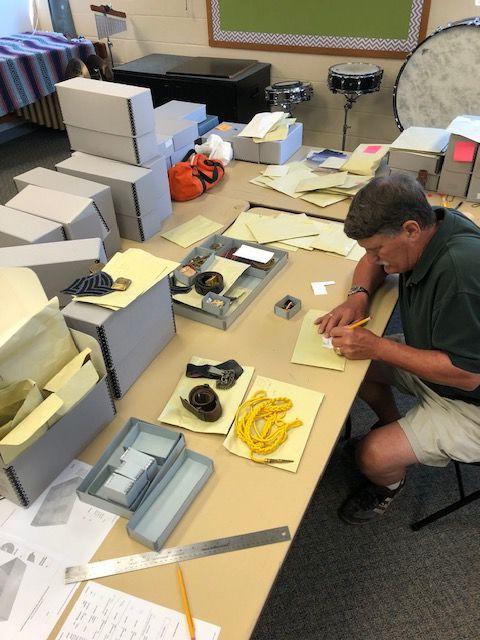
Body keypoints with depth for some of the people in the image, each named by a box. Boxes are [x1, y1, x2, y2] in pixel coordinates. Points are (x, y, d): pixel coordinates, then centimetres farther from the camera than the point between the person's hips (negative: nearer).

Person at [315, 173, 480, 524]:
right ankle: (392, 426, 26)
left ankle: (389, 483, 20)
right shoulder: (431, 221, -10)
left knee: (373, 456, -17)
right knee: (355, 360, 3)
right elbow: (372, 263, 8)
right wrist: (359, 295, -13)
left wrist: (377, 347, -28)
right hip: (438, 354, 8)